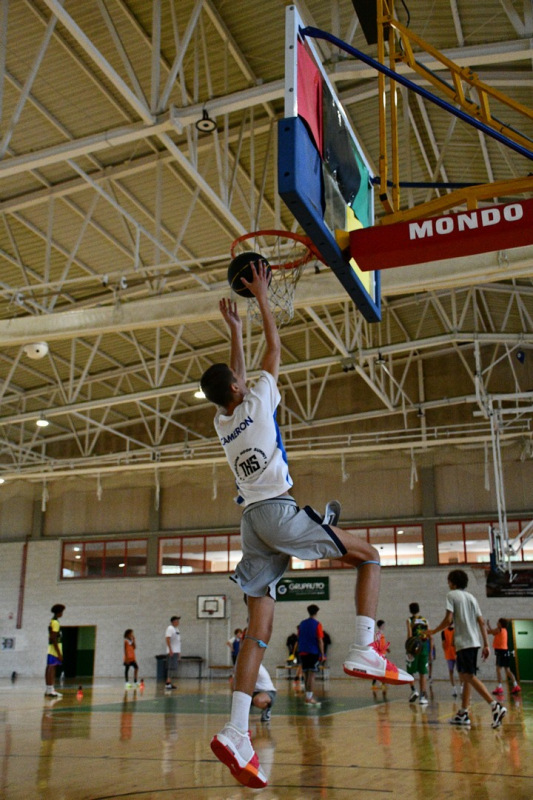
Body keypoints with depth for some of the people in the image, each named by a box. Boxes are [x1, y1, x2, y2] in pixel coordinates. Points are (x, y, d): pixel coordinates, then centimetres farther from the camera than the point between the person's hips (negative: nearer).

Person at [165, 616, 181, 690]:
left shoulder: (176, 629, 18)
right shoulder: (170, 628, -11)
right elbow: (167, 639, -20)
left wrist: (179, 652, 22)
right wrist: (170, 650, -24)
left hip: (176, 651, 9)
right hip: (172, 651, -9)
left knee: (172, 668, 9)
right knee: (171, 667, -12)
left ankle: (169, 683, 12)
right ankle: (168, 683, -13)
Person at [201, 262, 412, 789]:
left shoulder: (222, 421, 16)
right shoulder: (256, 404, 0)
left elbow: (234, 378, 34)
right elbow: (275, 349, 9)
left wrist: (234, 330, 40)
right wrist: (261, 299, 19)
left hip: (252, 520, 7)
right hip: (279, 510, -6)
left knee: (258, 627, 2)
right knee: (369, 556, 7)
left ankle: (236, 731, -8)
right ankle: (364, 652, -7)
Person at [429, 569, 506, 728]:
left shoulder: (452, 595, -3)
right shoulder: (471, 597, 17)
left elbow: (448, 620, -12)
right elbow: (481, 622, 11)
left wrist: (434, 631, 2)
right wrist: (486, 644, 11)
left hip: (464, 642, -8)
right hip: (475, 642, 8)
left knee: (470, 676, -10)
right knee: (464, 676, 14)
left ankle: (495, 706, -24)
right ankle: (463, 713, 17)